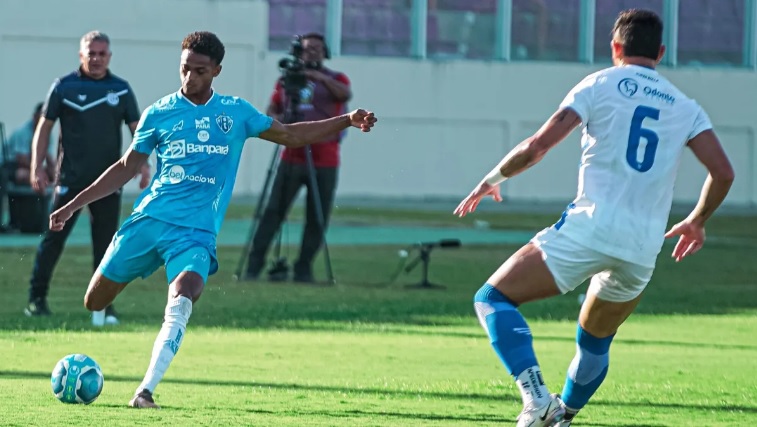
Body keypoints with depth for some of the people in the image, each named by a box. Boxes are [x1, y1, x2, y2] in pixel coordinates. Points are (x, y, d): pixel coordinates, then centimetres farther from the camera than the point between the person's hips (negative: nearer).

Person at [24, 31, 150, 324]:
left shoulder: (121, 89, 7)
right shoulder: (64, 86, 1)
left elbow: (136, 128, 8)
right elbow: (44, 127, 3)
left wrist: (143, 163, -7)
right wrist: (37, 168, -5)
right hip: (70, 178, -2)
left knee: (105, 243, 2)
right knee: (54, 237, -2)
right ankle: (37, 298, 6)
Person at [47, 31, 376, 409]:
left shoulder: (235, 112, 8)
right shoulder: (158, 114, 6)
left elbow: (290, 135, 15)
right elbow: (126, 168, 12)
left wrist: (347, 121, 5)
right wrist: (72, 205, 9)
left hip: (196, 232, -1)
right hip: (148, 219, 1)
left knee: (180, 304, -28)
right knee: (95, 301, 2)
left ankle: (146, 391, -27)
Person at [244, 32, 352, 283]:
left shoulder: (335, 79, 7)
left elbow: (345, 94, -15)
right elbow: (271, 111, 16)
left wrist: (322, 78, -30)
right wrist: (278, 120, -7)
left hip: (325, 162, -1)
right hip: (292, 159, 1)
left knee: (317, 220, -2)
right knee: (273, 212, -7)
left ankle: (304, 269, 6)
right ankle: (254, 266, -7)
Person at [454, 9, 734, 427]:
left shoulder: (600, 86, 3)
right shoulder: (685, 108, 13)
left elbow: (537, 146, -5)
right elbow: (723, 173, 5)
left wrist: (492, 180, 11)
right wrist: (697, 221, 24)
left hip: (590, 227, -5)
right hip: (644, 249, 5)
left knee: (493, 300, 0)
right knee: (595, 343, 28)